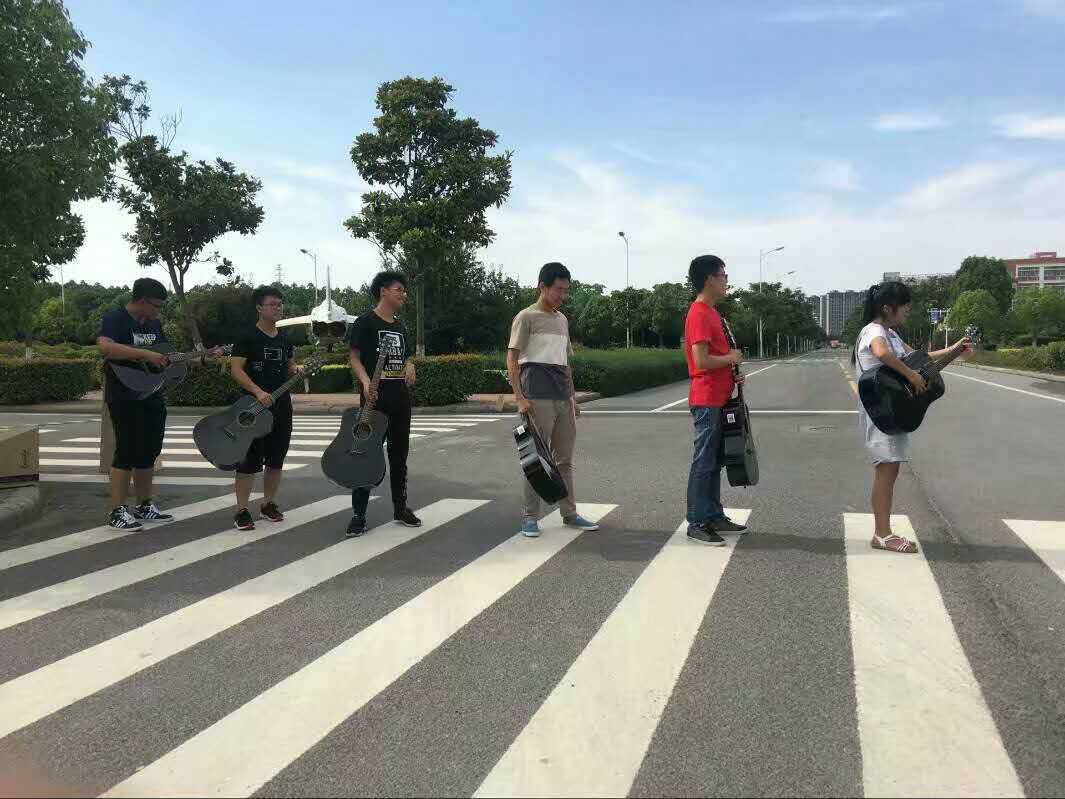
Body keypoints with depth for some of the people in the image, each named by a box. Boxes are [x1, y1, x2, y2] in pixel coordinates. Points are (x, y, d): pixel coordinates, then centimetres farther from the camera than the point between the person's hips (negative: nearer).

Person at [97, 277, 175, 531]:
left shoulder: (154, 324, 14)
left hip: (153, 397, 8)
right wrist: (146, 354, -30)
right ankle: (117, 512, 0)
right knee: (127, 453, -7)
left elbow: (166, 355, 22)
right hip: (125, 398, -8)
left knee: (149, 452, 12)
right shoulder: (114, 319, -11)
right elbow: (105, 347, -29)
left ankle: (144, 506, 23)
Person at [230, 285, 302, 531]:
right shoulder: (248, 337, -5)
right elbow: (236, 369, -12)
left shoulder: (284, 339, 14)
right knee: (250, 460, -5)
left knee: (276, 459, 11)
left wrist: (296, 370, 2)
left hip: (282, 405, 6)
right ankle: (242, 510, 2)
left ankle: (269, 505, 24)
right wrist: (258, 392, -23)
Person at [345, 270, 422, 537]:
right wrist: (366, 382, -24)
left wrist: (409, 366, -1)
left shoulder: (400, 326, 16)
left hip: (400, 399, 7)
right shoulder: (365, 322, -4)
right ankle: (358, 516, 1)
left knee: (399, 455, 13)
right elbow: (355, 357, -7)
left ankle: (401, 509, 23)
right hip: (375, 400, -7)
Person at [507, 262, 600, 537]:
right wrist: (519, 397, -15)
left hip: (562, 398, 7)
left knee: (565, 458, 11)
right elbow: (512, 358, -8)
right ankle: (530, 517, 7)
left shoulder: (562, 320, 18)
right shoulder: (526, 317, -4)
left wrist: (573, 397, 18)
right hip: (538, 398, -7)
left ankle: (569, 514, 20)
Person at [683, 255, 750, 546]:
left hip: (718, 399, 10)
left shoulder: (711, 312, 16)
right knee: (703, 463, -4)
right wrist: (731, 358, -8)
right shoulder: (699, 314, -16)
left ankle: (714, 516, 22)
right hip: (707, 400, -10)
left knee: (714, 462, 14)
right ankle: (697, 523, 2)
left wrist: (732, 373, 7)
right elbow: (701, 361, -23)